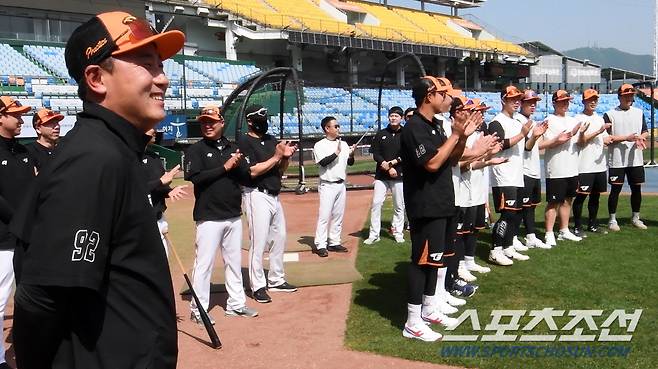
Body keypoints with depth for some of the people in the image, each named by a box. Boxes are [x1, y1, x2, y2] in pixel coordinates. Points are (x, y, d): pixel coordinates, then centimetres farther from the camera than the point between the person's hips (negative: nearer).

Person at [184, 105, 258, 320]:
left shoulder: (233, 149, 12)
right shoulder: (195, 150, -2)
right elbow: (195, 177, -17)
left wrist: (238, 165, -11)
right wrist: (225, 167, -16)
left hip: (234, 216, 6)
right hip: (209, 217, -5)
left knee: (234, 261, 13)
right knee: (204, 263, -4)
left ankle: (236, 304, 24)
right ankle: (198, 310, 5)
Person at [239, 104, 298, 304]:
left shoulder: (271, 140, 14)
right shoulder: (245, 142, -9)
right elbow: (253, 171, -19)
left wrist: (286, 157, -4)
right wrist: (276, 156, -17)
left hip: (274, 196, 8)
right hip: (257, 196, -8)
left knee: (279, 238, 14)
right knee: (258, 242, -6)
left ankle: (276, 280, 26)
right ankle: (258, 286, 2)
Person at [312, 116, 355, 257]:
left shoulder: (343, 144, 10)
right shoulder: (320, 145, -6)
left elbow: (350, 163, 10)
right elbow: (323, 162, -20)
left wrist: (351, 155, -9)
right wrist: (336, 153, -24)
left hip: (341, 185, 6)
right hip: (327, 185, -6)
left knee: (338, 215, 11)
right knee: (324, 215, -7)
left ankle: (334, 243, 20)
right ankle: (320, 245, -4)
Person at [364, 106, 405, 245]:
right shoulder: (381, 134, 7)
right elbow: (375, 155, 2)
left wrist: (392, 163, -13)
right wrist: (388, 167, -10)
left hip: (399, 175, -1)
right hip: (381, 175, 1)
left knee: (399, 206, 4)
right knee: (376, 203, -4)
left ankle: (398, 233, 16)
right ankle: (374, 234, 1)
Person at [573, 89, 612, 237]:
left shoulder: (600, 118, 15)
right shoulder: (578, 119, -5)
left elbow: (606, 139, 15)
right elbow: (580, 140, -13)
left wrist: (607, 140, -9)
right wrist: (598, 132, -16)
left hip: (600, 164, 7)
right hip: (584, 166, -7)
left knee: (596, 195, 12)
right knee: (581, 196, -4)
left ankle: (592, 224, 23)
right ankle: (577, 227, 3)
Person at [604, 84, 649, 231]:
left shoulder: (639, 113, 11)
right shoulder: (610, 115, -4)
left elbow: (645, 132, 13)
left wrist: (640, 138, -11)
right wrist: (626, 138, -19)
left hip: (635, 159, 5)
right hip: (617, 160, -4)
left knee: (637, 188, 10)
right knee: (615, 190, 0)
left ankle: (635, 218, 24)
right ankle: (612, 220, 9)